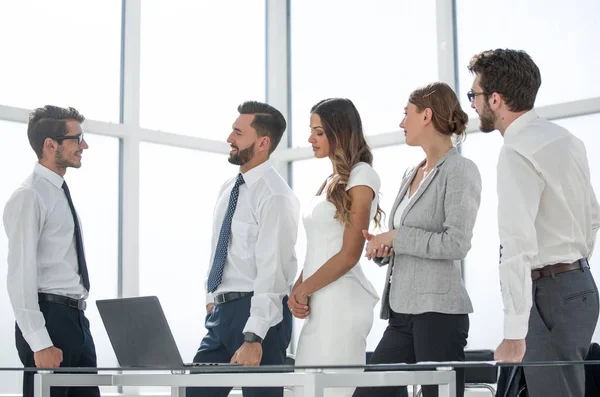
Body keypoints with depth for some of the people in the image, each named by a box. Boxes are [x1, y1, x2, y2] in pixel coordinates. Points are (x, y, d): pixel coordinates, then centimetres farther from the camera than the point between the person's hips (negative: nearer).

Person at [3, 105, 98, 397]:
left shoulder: (60, 193, 16)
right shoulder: (29, 197, -11)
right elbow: (21, 275, -17)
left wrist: (77, 324, 19)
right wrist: (40, 344, -21)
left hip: (76, 319, 9)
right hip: (50, 317, -9)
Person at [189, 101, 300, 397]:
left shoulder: (275, 196, -14)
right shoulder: (229, 189, 12)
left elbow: (272, 271, -20)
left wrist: (253, 338, -24)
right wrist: (212, 297, 16)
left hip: (258, 312, -8)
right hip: (222, 312, 8)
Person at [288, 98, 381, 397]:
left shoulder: (360, 176, -6)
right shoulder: (332, 181, 19)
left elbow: (349, 254, -12)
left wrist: (303, 289, -7)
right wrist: (297, 290, 2)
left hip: (341, 300, -8)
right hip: (317, 304, 8)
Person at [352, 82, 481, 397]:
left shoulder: (459, 170, -6)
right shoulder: (411, 174, 18)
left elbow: (456, 244, -17)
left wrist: (396, 237, -10)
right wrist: (382, 248, 3)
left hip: (437, 311, -8)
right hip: (402, 313, 8)